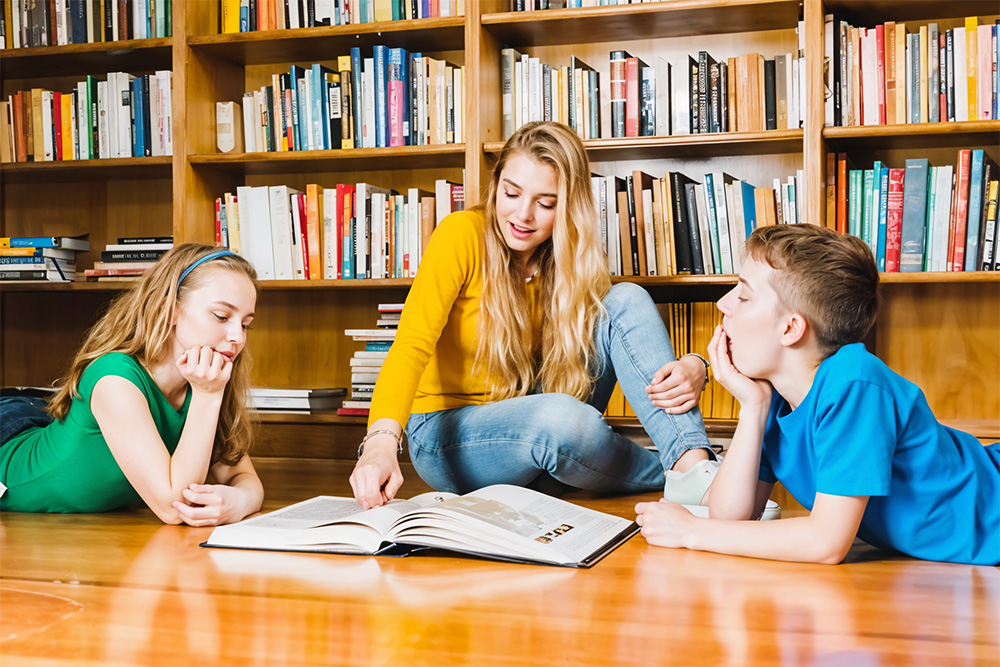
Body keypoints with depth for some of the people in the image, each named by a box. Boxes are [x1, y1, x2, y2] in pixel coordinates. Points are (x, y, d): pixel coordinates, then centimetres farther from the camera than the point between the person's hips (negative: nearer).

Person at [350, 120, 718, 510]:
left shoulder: (572, 260, -2)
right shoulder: (462, 235, -16)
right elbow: (412, 343, -28)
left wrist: (692, 370, -27)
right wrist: (382, 440, -46)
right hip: (449, 433, -4)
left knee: (627, 300, -15)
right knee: (562, 417, -38)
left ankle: (693, 461, -25)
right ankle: (677, 477, -12)